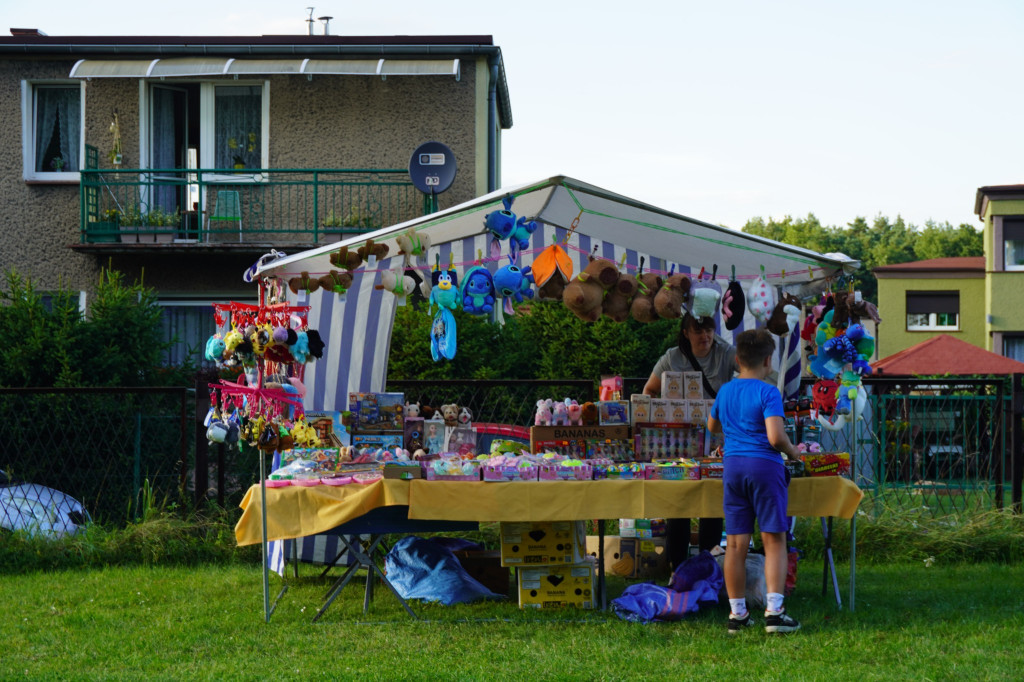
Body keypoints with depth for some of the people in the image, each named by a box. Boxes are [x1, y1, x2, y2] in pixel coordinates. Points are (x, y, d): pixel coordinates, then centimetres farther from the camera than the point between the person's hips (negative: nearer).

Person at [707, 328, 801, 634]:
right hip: (764, 465, -5)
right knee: (774, 540, 0)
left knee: (736, 543, 6)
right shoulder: (768, 393, -10)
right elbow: (776, 437, -19)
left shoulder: (725, 391, 10)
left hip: (732, 466, 5)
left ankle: (737, 613, 10)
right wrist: (792, 451, 0)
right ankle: (774, 611, -6)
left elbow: (712, 426, 27)